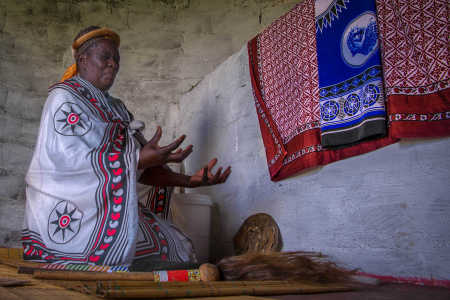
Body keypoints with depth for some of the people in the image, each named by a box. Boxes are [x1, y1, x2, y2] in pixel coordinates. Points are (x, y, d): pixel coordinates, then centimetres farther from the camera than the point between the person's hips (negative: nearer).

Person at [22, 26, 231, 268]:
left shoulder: (113, 107, 15)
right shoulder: (64, 97, -6)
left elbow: (139, 167, 7)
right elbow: (69, 159, -21)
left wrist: (188, 181, -7)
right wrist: (138, 159, -28)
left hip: (109, 209, 7)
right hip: (67, 211, -7)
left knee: (176, 244, -3)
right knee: (168, 247, -17)